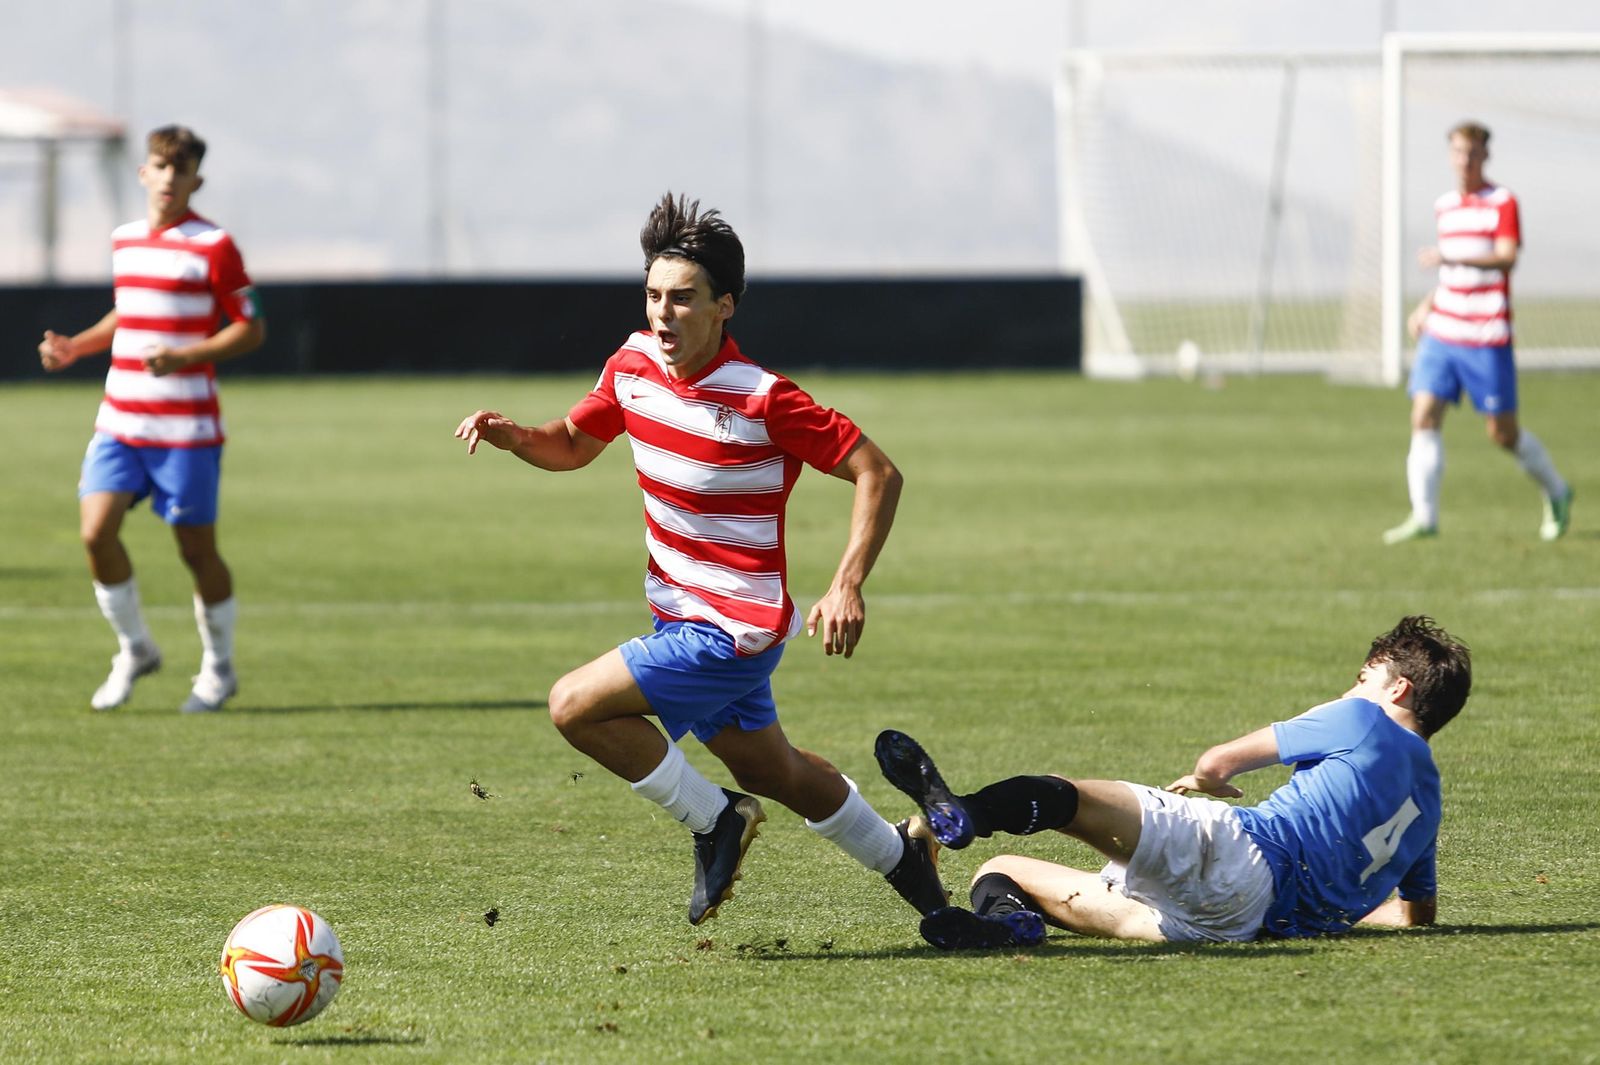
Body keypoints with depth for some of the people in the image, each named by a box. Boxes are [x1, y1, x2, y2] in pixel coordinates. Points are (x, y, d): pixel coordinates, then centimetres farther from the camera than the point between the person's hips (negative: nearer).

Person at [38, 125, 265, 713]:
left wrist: (186, 357, -20)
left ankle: (218, 668, 22)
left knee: (197, 548, 1)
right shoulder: (125, 241, 12)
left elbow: (251, 328, -7)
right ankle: (134, 650, 11)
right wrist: (75, 347, 11)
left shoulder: (213, 246, -7)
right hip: (119, 421, 5)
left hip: (187, 427, -5)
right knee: (96, 531, -9)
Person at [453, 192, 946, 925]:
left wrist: (848, 586, -29)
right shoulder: (633, 366, -4)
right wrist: (511, 435, -8)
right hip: (682, 618, 8)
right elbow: (573, 444, 13)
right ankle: (899, 857, 44)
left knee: (576, 705, -17)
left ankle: (714, 820, 0)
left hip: (732, 633, -8)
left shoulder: (762, 401, -24)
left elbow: (877, 473, -19)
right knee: (772, 773, 23)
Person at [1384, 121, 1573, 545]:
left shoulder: (1503, 202, -6)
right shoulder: (1444, 207, 14)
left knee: (1503, 432, 1)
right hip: (1441, 332, 5)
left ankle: (1556, 494, 26)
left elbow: (1507, 258, -22)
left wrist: (1450, 258, -34)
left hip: (1487, 338, -5)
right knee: (1424, 417, -11)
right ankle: (1423, 517, -12)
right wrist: (1426, 306, 16)